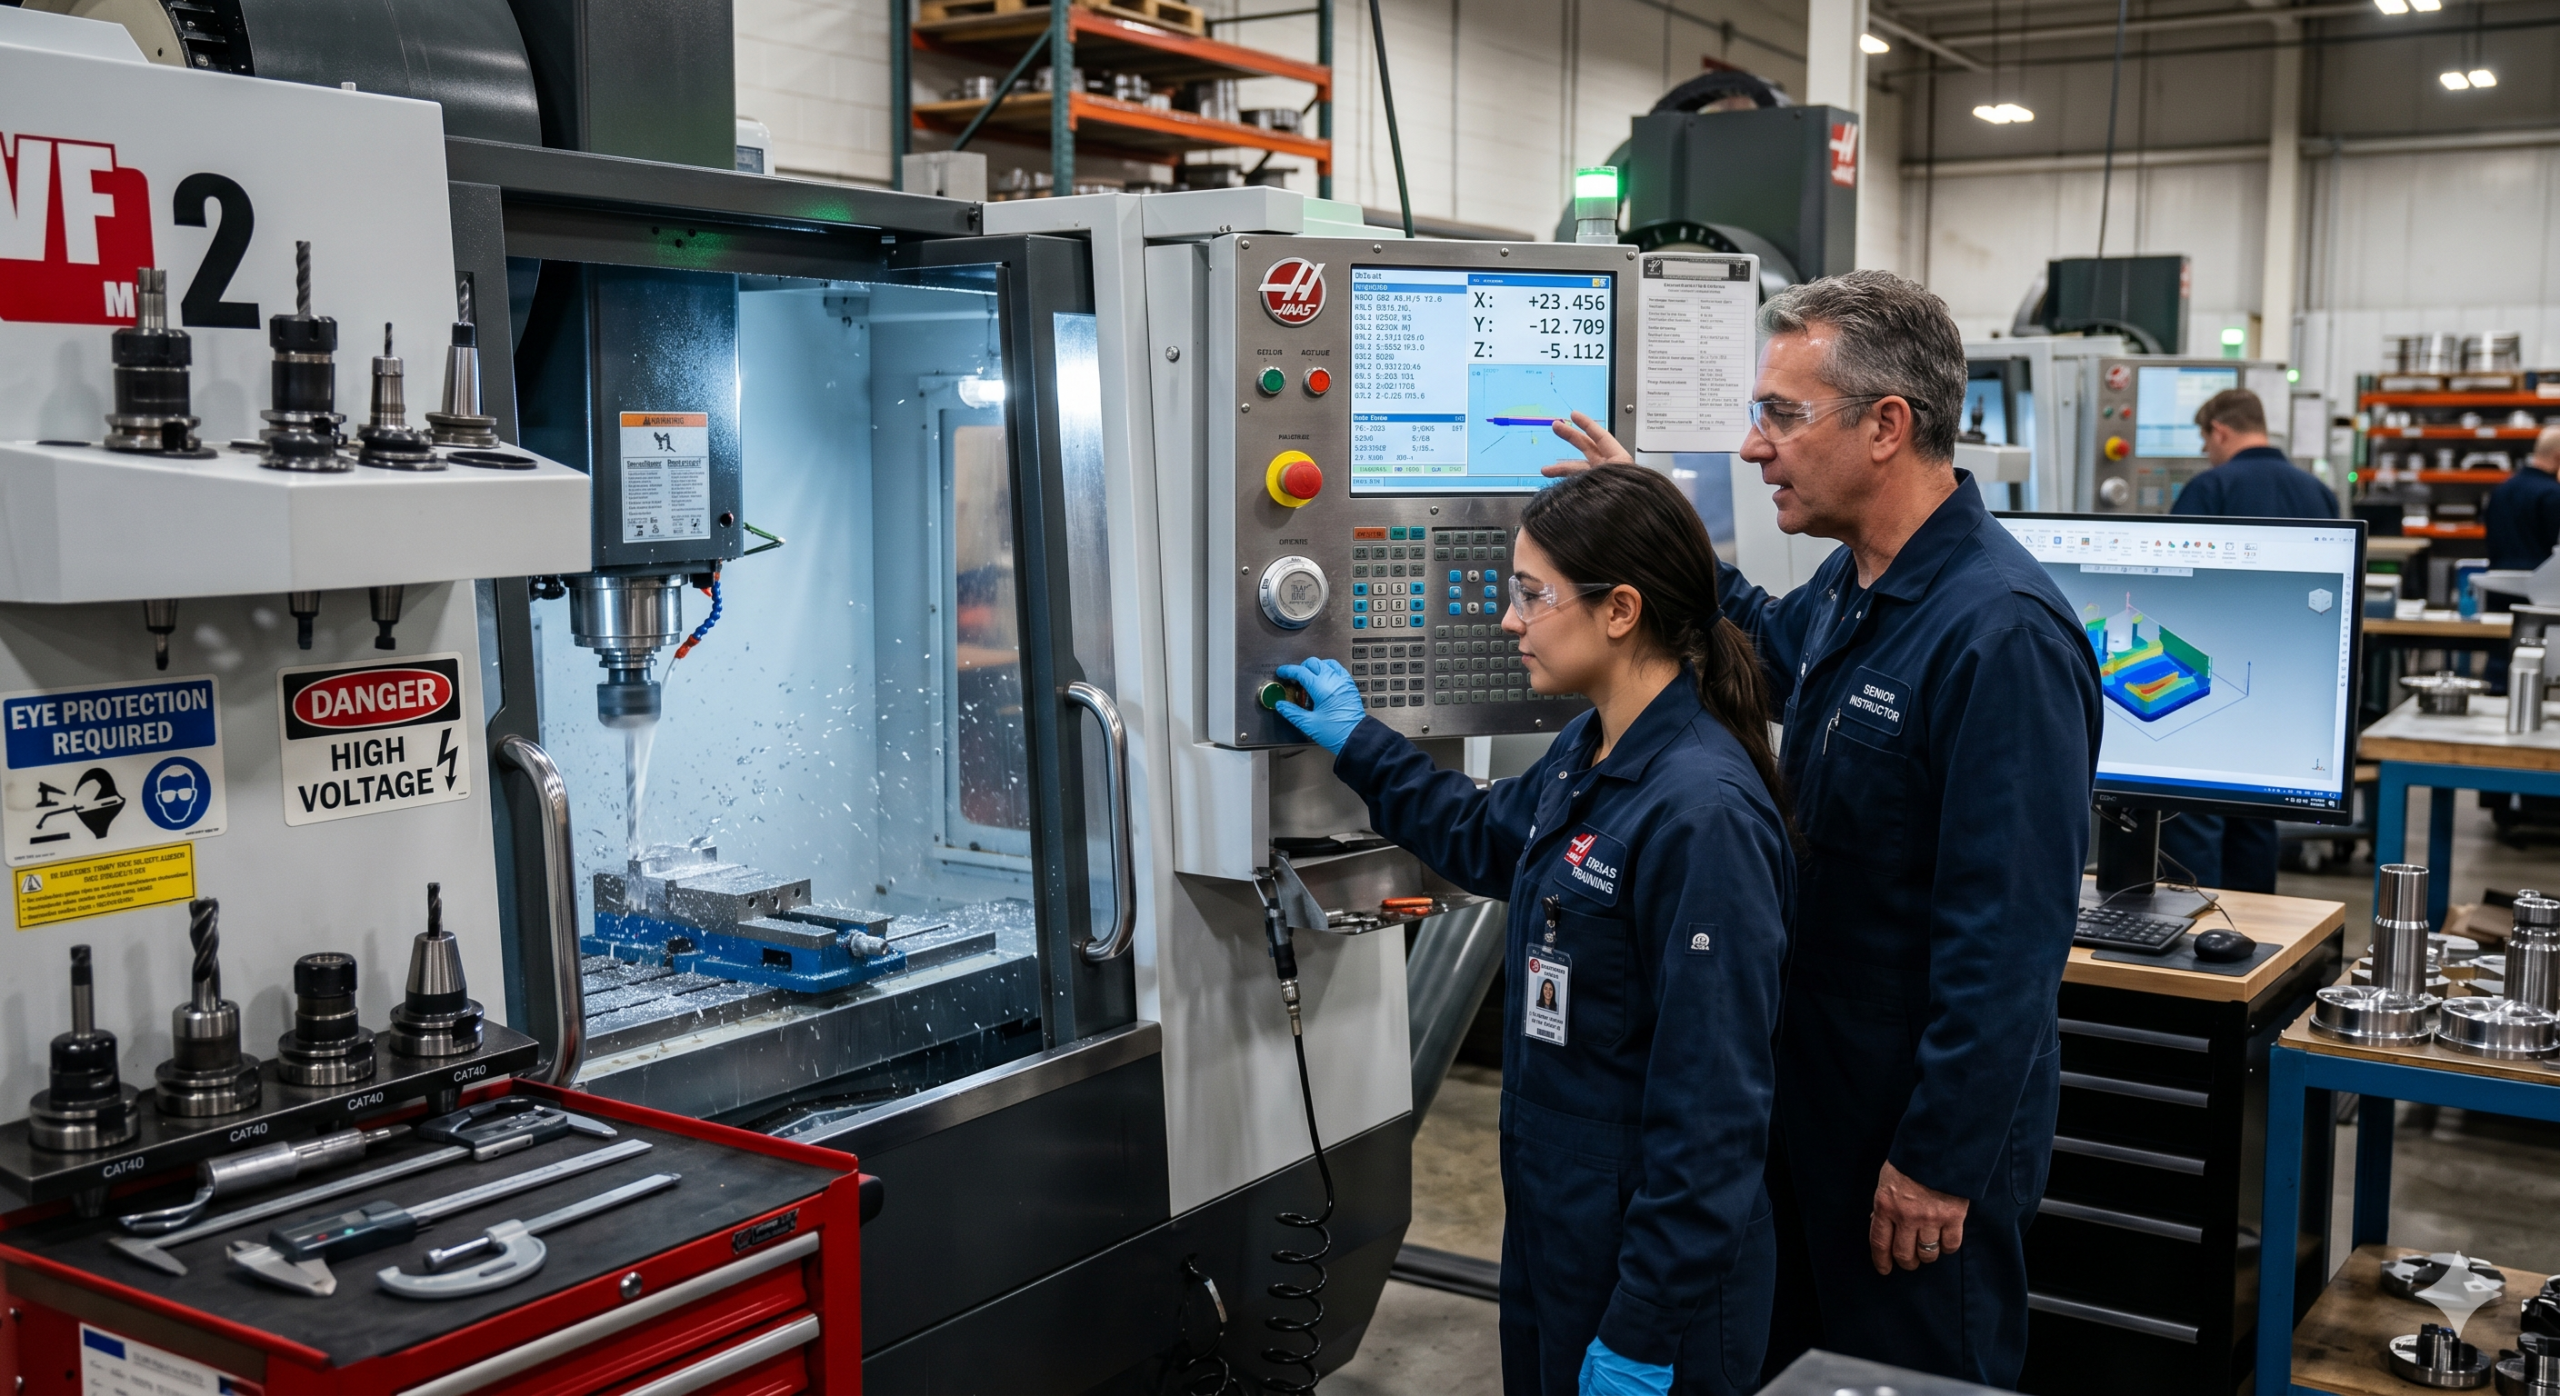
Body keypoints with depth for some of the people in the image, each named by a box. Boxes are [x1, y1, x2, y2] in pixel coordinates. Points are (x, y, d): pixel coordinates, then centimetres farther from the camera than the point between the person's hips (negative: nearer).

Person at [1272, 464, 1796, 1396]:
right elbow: (1485, 839, 26)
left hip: (1651, 1265, -9)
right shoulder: (1589, 753, 2)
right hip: (1555, 1222, 9)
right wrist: (1357, 746, 26)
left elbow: (1712, 1105, -26)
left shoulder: (1704, 814, -27)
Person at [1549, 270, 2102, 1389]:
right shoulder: (1852, 584, 3)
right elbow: (1775, 647, 28)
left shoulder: (2001, 634, -27)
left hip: (1924, 1126, -9)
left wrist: (1940, 1162, -22)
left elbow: (2009, 936, -27)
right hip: (1817, 1088, 9)